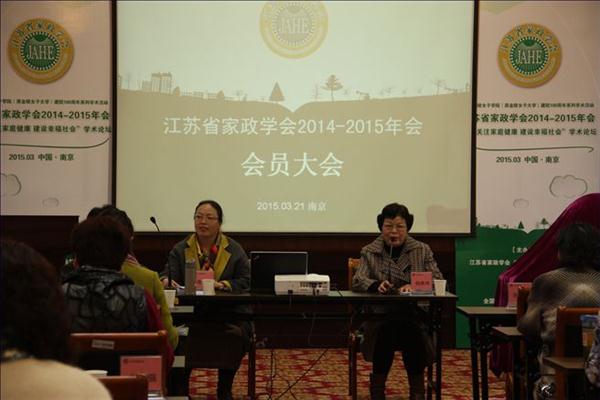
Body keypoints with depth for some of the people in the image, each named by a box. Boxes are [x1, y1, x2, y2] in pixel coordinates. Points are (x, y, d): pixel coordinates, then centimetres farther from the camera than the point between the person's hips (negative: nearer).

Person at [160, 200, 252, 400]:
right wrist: (166, 280, -23)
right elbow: (168, 274, 3)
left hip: (227, 312, 0)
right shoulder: (180, 249, 14)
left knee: (238, 333, -32)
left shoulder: (234, 250, 9)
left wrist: (222, 285, -16)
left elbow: (245, 282, 2)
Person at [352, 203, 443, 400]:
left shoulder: (422, 250, 12)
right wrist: (376, 285, -25)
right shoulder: (369, 252, 11)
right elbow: (357, 281, -2)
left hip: (414, 312, 0)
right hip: (379, 314, 0)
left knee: (411, 330, -34)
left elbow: (437, 280, 2)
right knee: (386, 329, -35)